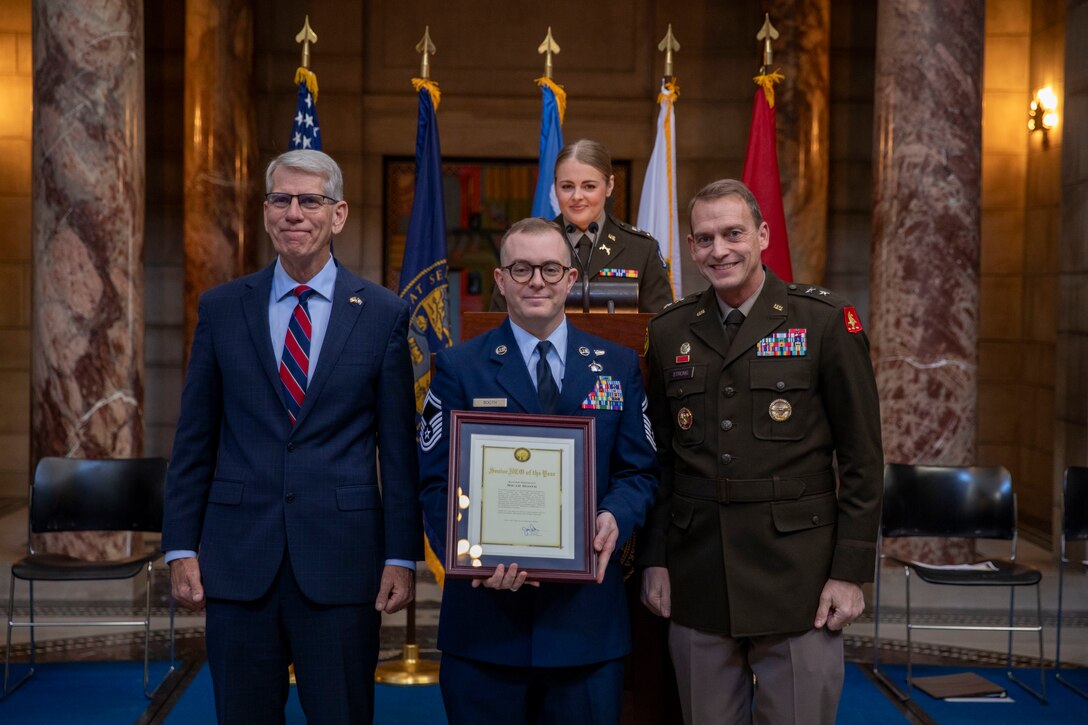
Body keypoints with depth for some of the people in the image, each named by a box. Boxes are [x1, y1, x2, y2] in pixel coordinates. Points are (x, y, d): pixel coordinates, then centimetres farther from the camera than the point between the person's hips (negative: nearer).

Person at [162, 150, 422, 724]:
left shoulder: (383, 314, 1)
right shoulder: (222, 309, 6)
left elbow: (399, 447, 1)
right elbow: (194, 439, 7)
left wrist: (402, 555, -3)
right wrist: (181, 547, 2)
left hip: (342, 563, -1)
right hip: (239, 560, 2)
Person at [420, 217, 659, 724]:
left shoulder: (619, 367, 9)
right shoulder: (458, 369, 3)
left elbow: (641, 470, 7)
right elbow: (437, 482, -2)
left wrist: (614, 517, -15)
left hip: (588, 618, 2)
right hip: (485, 611, -1)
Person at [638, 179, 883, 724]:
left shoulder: (827, 322, -3)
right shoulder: (668, 332, 7)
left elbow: (862, 459, -3)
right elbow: (660, 457, 12)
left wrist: (851, 572, -7)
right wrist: (654, 559, 6)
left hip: (796, 578, -3)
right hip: (697, 581, 3)